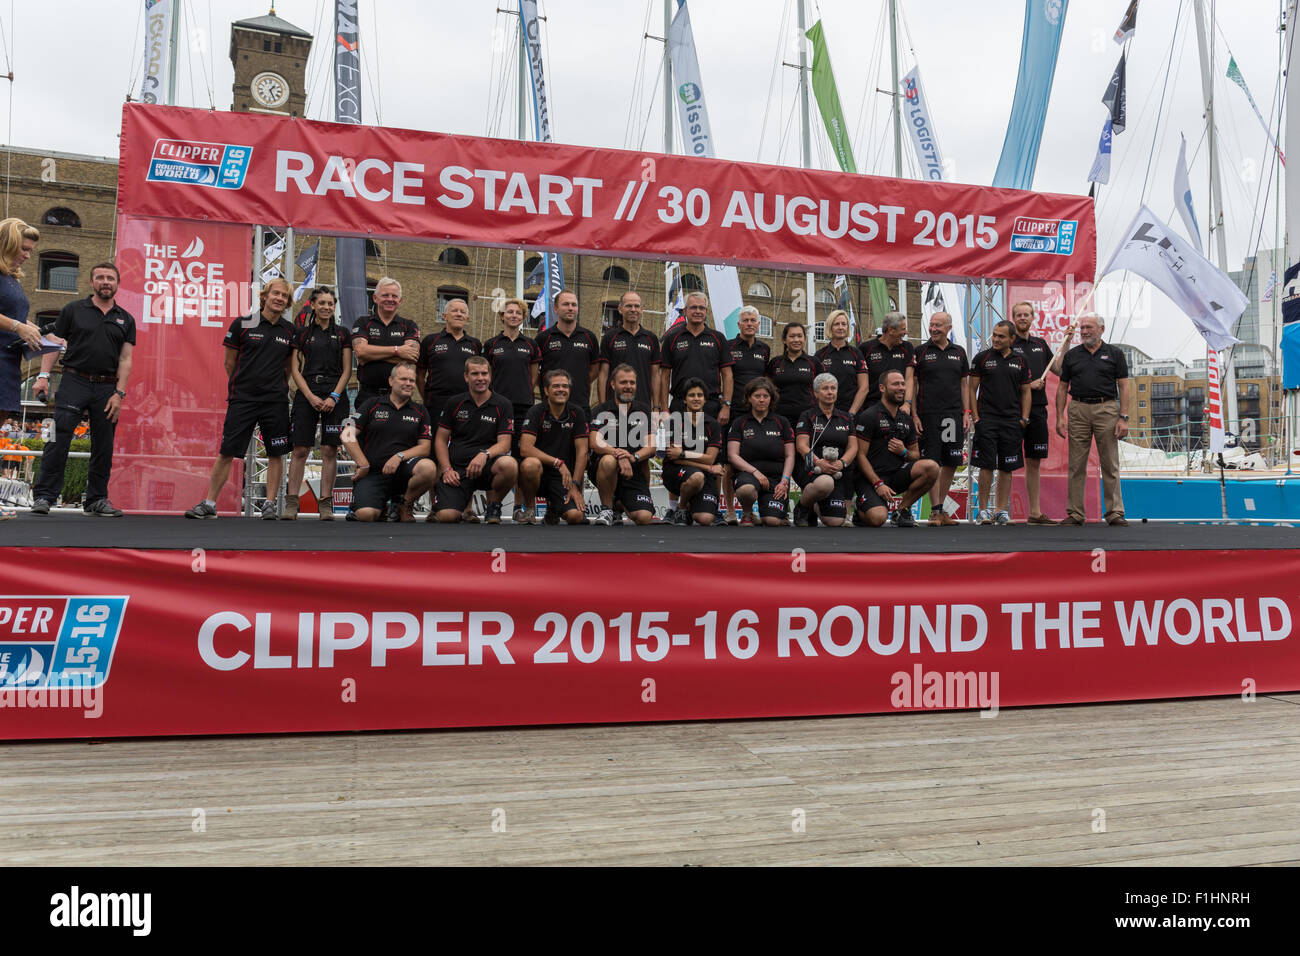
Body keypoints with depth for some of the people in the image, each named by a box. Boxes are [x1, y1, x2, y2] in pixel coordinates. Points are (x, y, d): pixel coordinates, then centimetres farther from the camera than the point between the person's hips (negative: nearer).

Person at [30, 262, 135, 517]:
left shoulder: (125, 320, 11)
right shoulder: (73, 310, 7)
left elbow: (125, 359, 6)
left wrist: (119, 393, -4)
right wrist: (43, 376, -6)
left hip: (107, 387, 2)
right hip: (74, 382, -2)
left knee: (104, 447, 4)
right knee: (58, 439, -9)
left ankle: (96, 500, 14)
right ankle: (43, 496, -6)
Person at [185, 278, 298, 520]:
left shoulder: (290, 331, 7)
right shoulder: (242, 324, 0)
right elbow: (230, 363, 8)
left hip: (276, 401, 2)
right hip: (242, 399, -2)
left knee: (275, 453, 3)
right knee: (227, 452, 0)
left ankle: (270, 504, 13)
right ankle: (209, 503, 8)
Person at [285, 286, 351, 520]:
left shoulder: (342, 334, 10)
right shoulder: (302, 333, 10)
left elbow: (347, 370, 6)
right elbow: (296, 370, 5)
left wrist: (334, 397, -7)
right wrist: (311, 396, -7)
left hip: (335, 396, 0)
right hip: (307, 394, 0)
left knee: (330, 450, -2)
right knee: (300, 450, -4)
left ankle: (325, 504, 2)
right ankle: (291, 503, -1)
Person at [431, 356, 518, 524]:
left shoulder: (503, 405, 3)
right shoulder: (454, 403, 8)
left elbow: (504, 443, -4)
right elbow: (441, 440, 11)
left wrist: (485, 454, -24)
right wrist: (447, 469, -3)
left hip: (486, 466, -1)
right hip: (457, 468, 1)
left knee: (510, 465, -37)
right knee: (446, 516, -23)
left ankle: (493, 506, -6)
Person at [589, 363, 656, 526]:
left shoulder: (644, 410, 7)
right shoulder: (601, 411, -2)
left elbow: (651, 446, 0)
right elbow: (596, 443, -16)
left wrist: (633, 457, -23)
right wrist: (618, 454, -36)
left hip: (634, 472, 3)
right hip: (602, 470, -3)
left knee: (644, 518, -17)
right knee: (609, 460, -38)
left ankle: (622, 505, 21)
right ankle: (606, 509, -15)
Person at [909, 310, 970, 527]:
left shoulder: (959, 352, 13)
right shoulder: (920, 352, 3)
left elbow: (964, 384, 16)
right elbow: (912, 384, 1)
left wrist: (967, 412, 7)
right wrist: (914, 414, -6)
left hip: (954, 415, 4)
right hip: (928, 415, -4)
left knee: (952, 463, 6)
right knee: (932, 463, -5)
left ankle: (940, 506, 17)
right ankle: (935, 511, -1)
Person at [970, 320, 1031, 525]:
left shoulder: (1020, 361, 11)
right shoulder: (982, 358, 3)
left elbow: (1026, 391, 15)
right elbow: (972, 389, 2)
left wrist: (1024, 418, 5)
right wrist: (975, 416, -5)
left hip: (1012, 421, 3)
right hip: (987, 419, -3)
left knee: (1007, 468, 5)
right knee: (986, 466, -5)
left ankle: (1002, 511, 11)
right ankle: (983, 510, 2)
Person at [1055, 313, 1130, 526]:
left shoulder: (1114, 354, 6)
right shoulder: (1071, 355, 11)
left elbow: (1123, 387, 3)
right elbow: (1062, 388, 11)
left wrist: (1124, 418, -6)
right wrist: (1060, 417, 2)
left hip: (1106, 408, -2)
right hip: (1078, 410, 2)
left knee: (1110, 465, 0)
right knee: (1076, 465, 2)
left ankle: (1115, 513, 5)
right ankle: (1075, 513, 8)